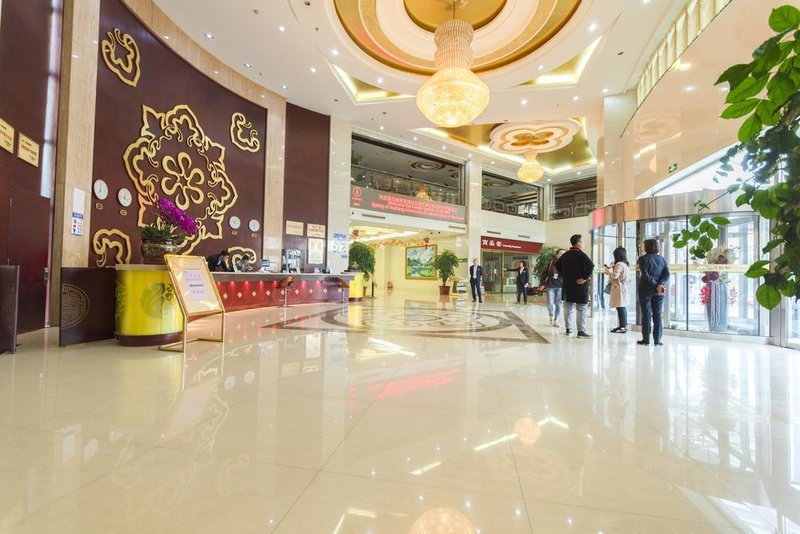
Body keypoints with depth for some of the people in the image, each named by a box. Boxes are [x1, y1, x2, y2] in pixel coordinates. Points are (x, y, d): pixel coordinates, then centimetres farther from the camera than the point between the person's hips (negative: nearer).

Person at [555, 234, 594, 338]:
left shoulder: (565, 254, 9)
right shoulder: (580, 254, -13)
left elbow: (557, 265, 21)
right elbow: (590, 266, -27)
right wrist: (585, 278, -19)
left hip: (567, 285, 7)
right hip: (579, 285, -7)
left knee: (568, 307, 13)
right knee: (582, 308, -2)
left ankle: (568, 329, 19)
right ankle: (581, 331, -3)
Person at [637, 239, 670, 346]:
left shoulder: (643, 259, -5)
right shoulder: (662, 259, 9)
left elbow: (645, 275, -14)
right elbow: (667, 274, -2)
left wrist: (656, 285, -11)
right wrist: (660, 284, -12)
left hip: (645, 290, -4)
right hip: (659, 291, 4)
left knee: (646, 314, 1)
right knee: (657, 315, 7)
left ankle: (646, 339, 4)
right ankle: (657, 340, 8)